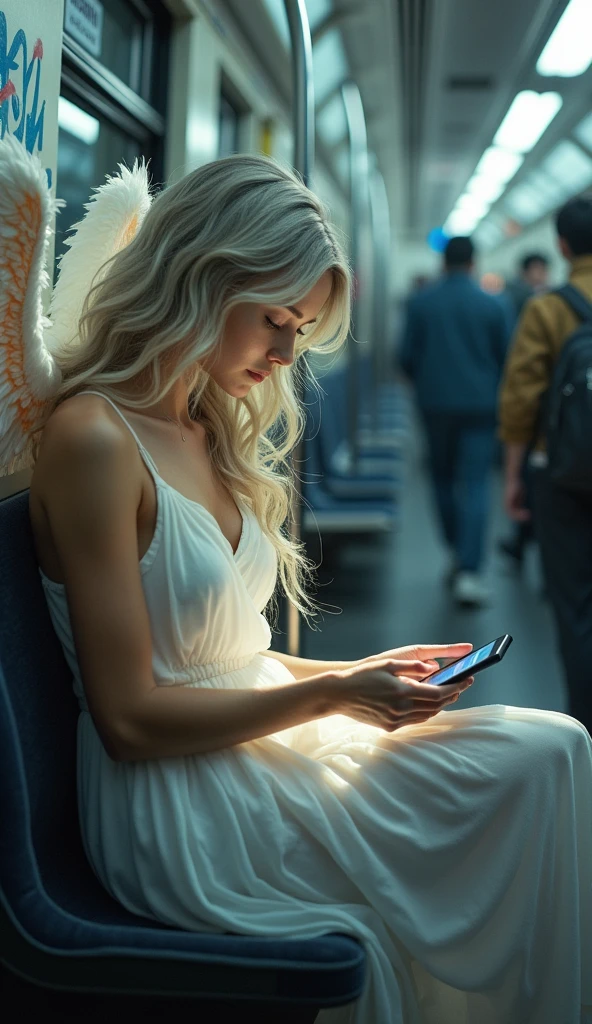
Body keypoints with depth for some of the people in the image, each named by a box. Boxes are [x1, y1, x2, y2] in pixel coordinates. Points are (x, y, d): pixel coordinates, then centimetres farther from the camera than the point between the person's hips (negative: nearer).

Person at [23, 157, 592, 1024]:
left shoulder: (208, 435, 14)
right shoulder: (93, 438, -14)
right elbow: (130, 717, -16)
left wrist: (354, 672, 3)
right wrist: (332, 695, -14)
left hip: (254, 750, 9)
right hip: (178, 817, -8)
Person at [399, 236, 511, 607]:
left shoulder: (421, 303, -2)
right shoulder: (491, 305, -4)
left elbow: (408, 357, -1)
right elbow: (505, 358, 2)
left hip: (436, 404, 1)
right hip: (480, 405, -1)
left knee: (444, 479, 17)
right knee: (476, 485, -4)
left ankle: (457, 553, 25)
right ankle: (469, 570, -12)